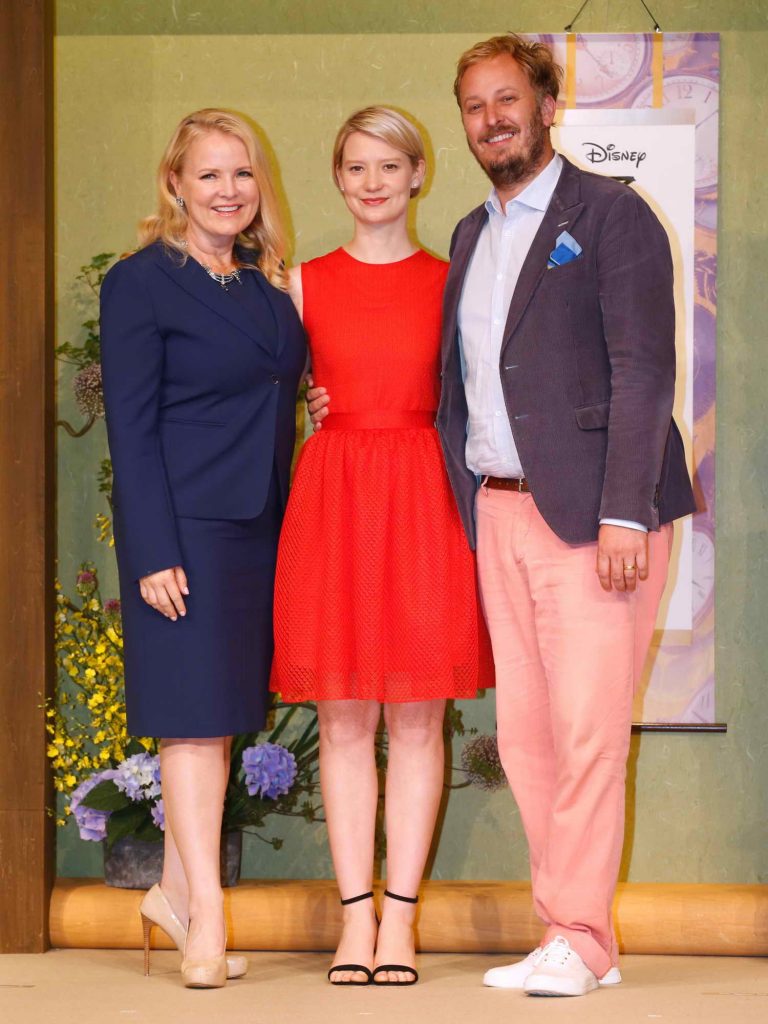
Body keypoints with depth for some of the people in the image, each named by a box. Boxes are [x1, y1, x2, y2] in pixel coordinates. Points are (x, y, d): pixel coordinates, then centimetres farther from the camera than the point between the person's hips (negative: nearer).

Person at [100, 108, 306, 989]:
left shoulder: (267, 286, 14)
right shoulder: (141, 283, -6)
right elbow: (131, 426, -9)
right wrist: (153, 553, -15)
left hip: (259, 526, 6)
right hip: (185, 527, -6)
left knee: (223, 713, 9)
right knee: (197, 715, -6)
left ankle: (177, 889, 19)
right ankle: (206, 921, -3)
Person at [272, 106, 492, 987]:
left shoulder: (451, 283, 7)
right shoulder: (304, 283, 8)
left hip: (423, 497, 0)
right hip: (331, 493, 0)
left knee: (417, 716, 1)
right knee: (343, 718, 2)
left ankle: (399, 917, 7)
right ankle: (355, 917, 8)